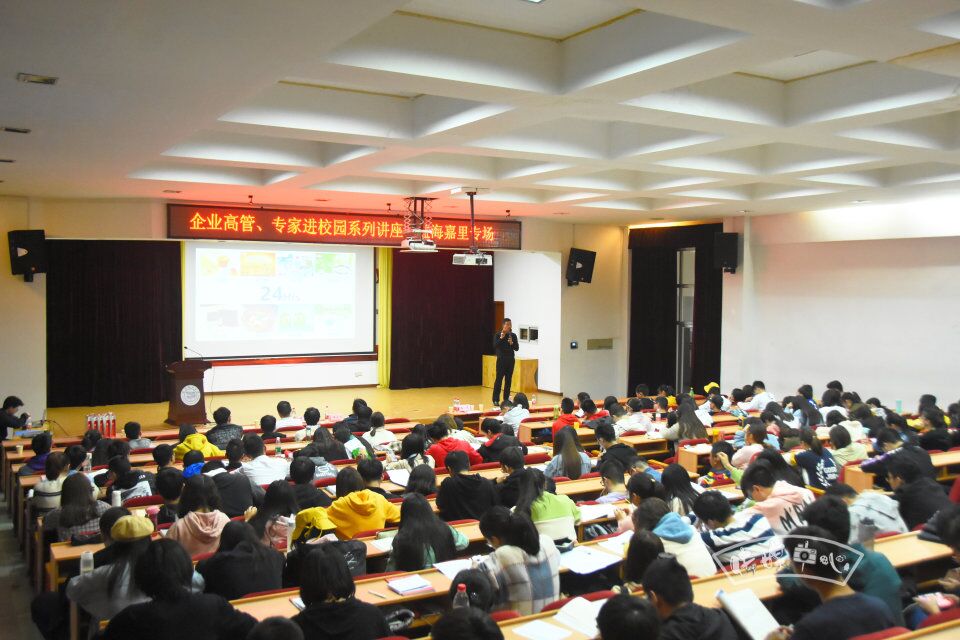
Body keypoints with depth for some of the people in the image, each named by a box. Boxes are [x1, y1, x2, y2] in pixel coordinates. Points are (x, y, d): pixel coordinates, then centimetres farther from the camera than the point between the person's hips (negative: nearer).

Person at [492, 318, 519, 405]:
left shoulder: (513, 335, 6)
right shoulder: (498, 334, -2)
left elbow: (517, 348, 3)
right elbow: (495, 346, -14)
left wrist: (512, 343, -15)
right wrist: (501, 338, -21)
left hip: (510, 360, 3)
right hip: (501, 360, -3)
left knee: (508, 380, 5)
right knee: (499, 379, -4)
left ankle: (506, 399, 12)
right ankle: (496, 400, 0)